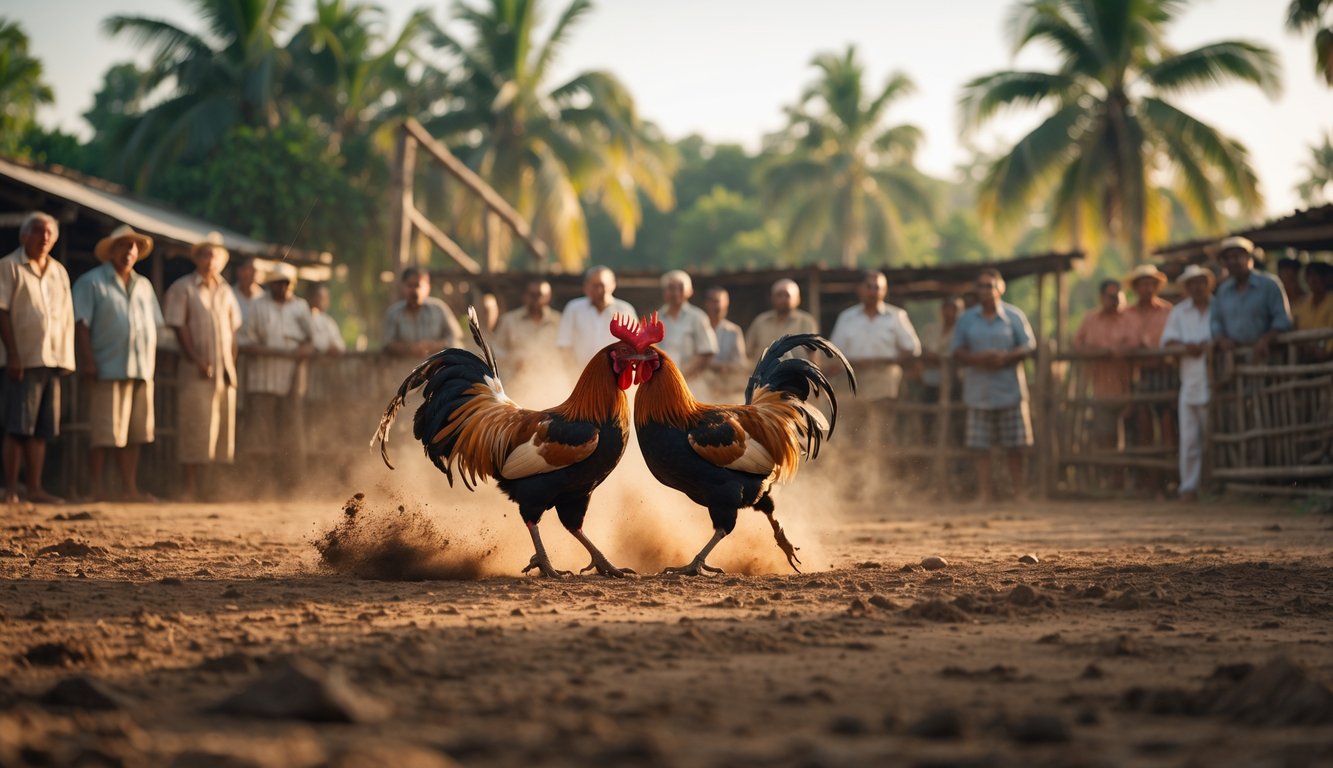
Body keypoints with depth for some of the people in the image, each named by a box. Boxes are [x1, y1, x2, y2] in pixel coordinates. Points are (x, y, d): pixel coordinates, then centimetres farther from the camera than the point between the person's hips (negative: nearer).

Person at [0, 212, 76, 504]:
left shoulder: (59, 272, 16)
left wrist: (67, 357, 10)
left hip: (53, 359, 6)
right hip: (24, 359, -5)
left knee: (40, 429, 6)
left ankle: (35, 489, 9)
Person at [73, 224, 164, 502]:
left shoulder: (144, 285, 20)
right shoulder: (91, 282, 1)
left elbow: (153, 325, 21)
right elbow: (81, 324, -7)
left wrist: (151, 362, 11)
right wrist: (88, 361, -16)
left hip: (142, 370, 6)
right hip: (109, 370, -6)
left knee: (135, 433, 7)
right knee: (104, 434, -7)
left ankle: (130, 488, 12)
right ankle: (96, 489, -2)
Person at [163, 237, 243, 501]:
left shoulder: (226, 292, 16)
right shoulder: (183, 288, 1)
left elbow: (233, 330, 16)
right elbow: (179, 325, -5)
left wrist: (232, 366, 4)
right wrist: (197, 360, -14)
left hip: (224, 370, 5)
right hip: (197, 370, -5)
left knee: (223, 427, 3)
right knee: (194, 428, -8)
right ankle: (189, 487, -6)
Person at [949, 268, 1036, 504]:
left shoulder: (1014, 316, 3)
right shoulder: (967, 319, 9)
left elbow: (1029, 346, 1)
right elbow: (956, 351, 5)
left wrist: (1006, 358, -16)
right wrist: (977, 358, -14)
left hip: (1009, 389, -1)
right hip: (979, 391, 1)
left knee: (1014, 445, 2)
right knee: (981, 446, -1)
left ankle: (1020, 490, 12)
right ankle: (984, 493, 4)